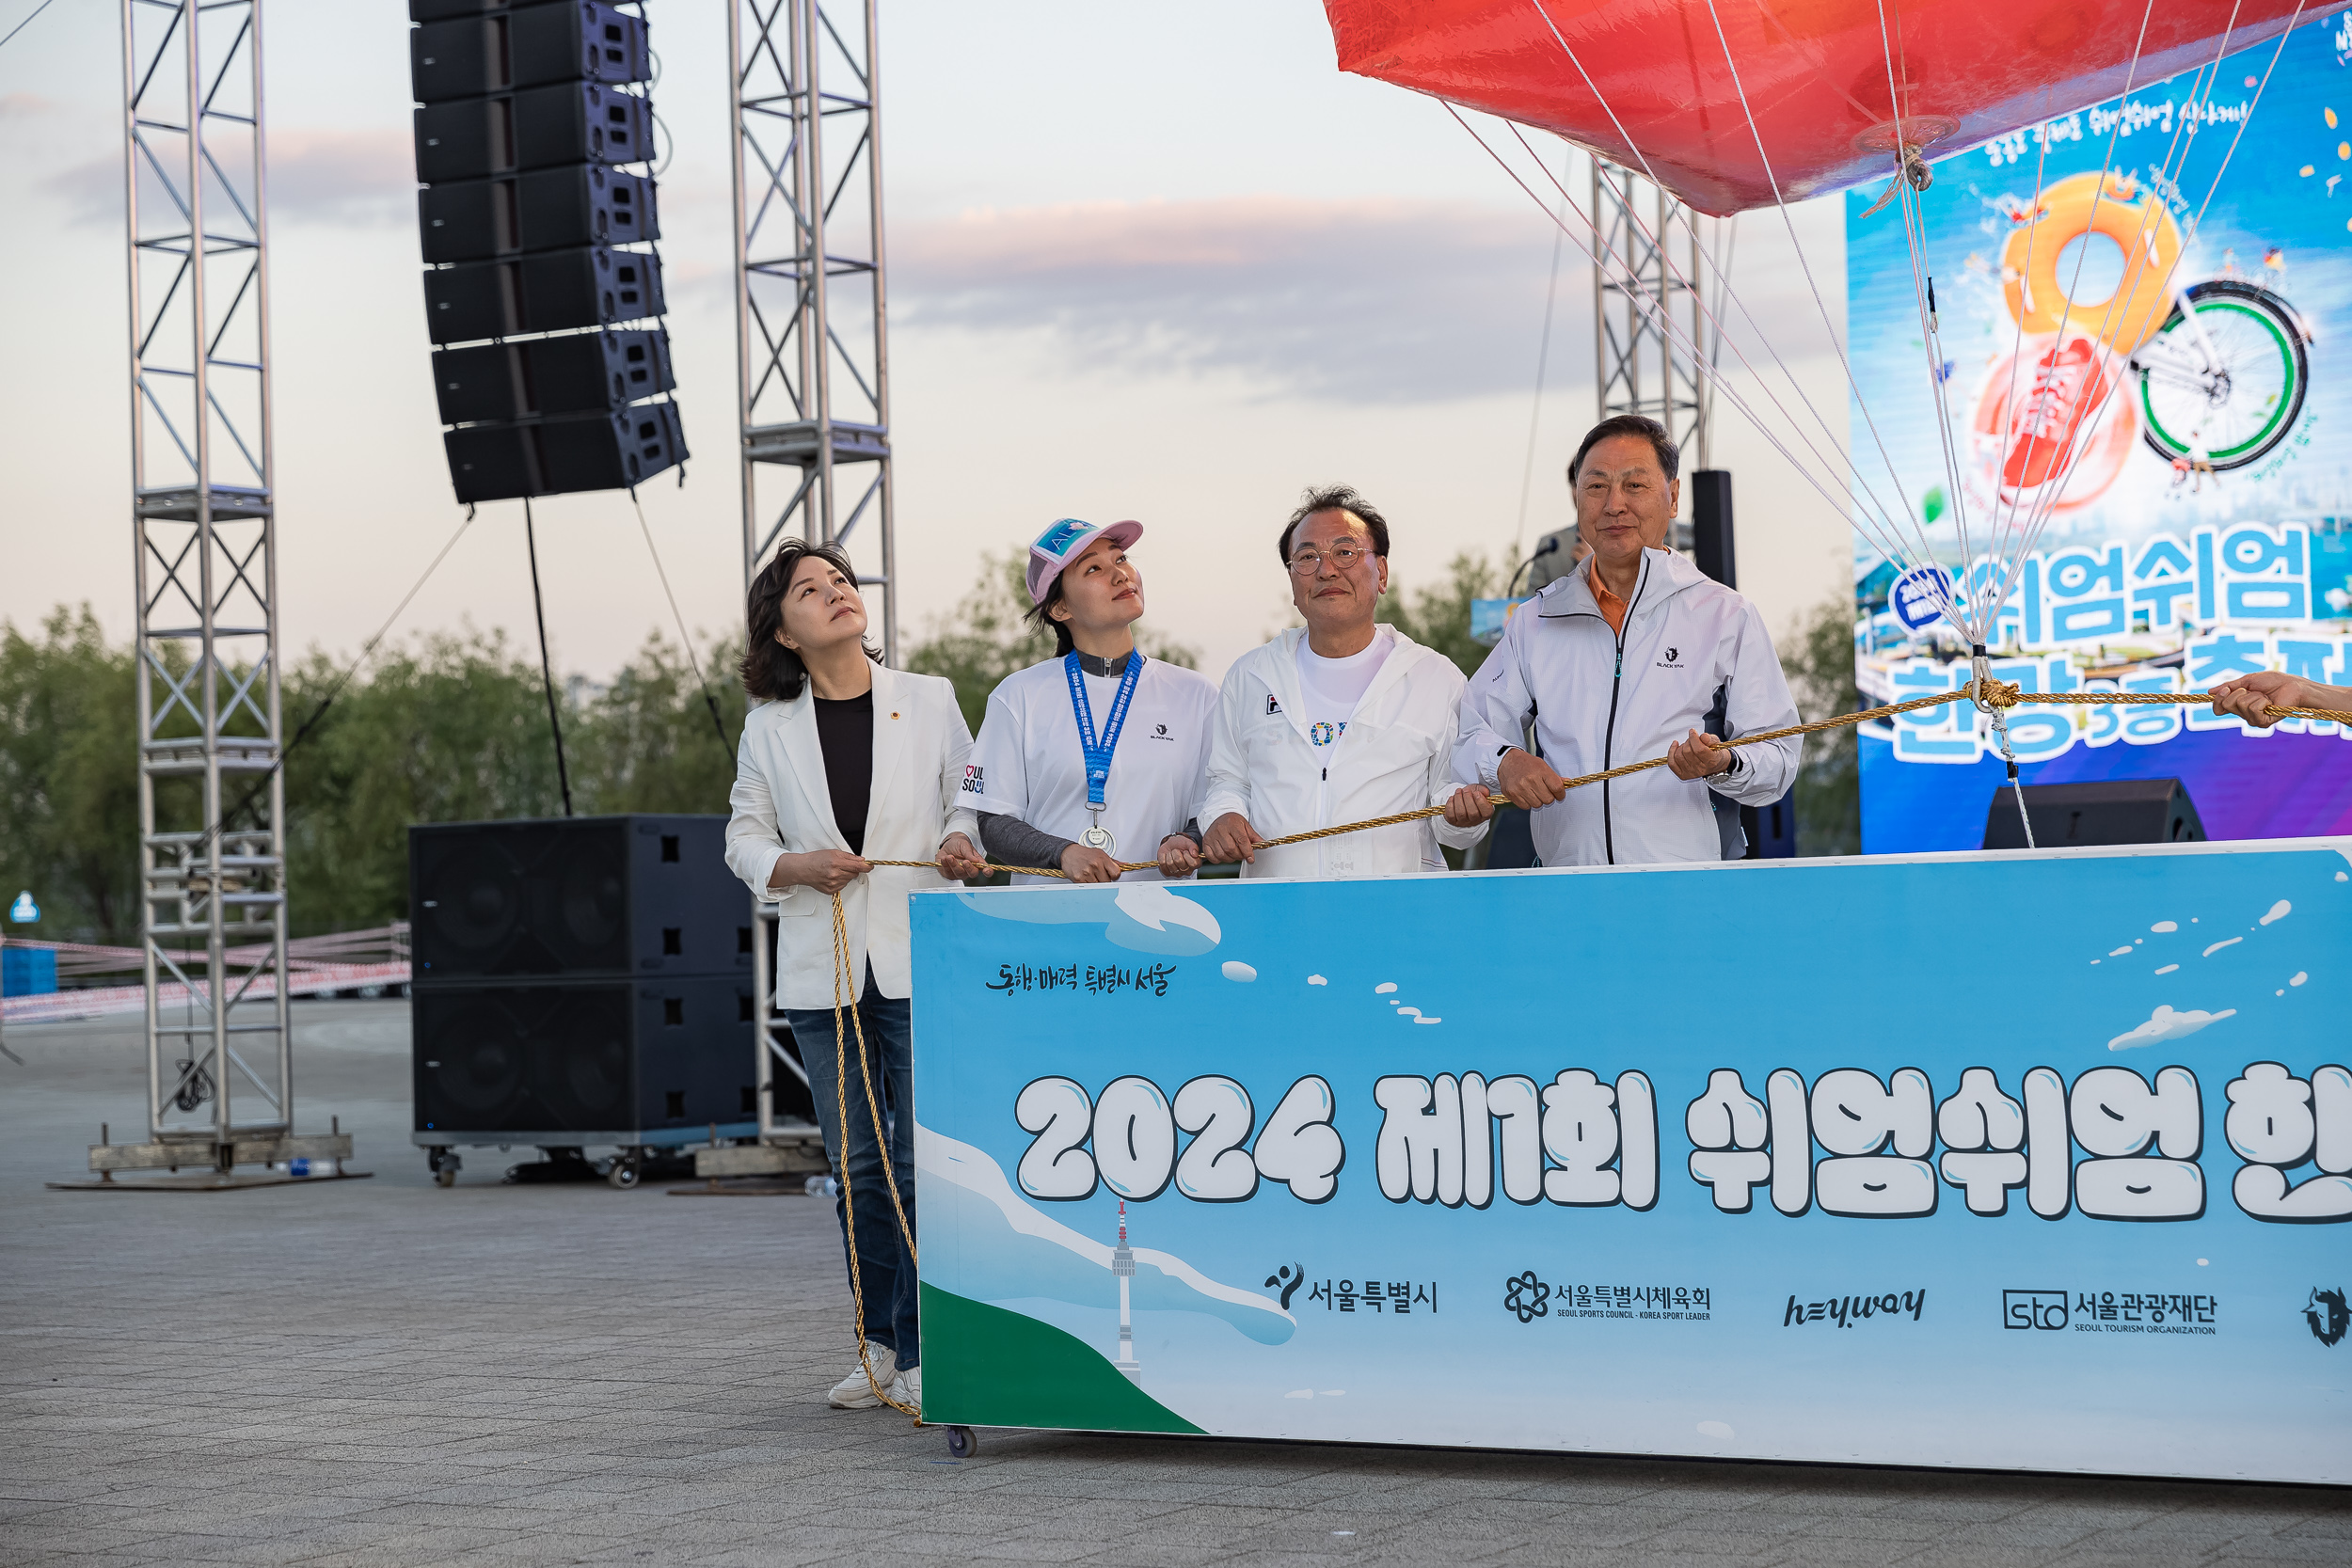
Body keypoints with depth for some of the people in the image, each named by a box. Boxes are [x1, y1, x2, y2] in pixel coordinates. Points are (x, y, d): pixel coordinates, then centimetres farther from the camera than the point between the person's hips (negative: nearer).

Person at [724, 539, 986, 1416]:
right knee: (857, 1168, 7)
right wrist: (801, 866, -7)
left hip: (922, 964, -2)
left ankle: (925, 1354, 1)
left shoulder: (930, 702, 4)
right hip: (823, 971, 2)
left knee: (924, 1163, -7)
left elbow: (971, 803, 9)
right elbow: (746, 837, 12)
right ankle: (882, 1346, 18)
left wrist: (962, 845, -13)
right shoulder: (769, 727, 7)